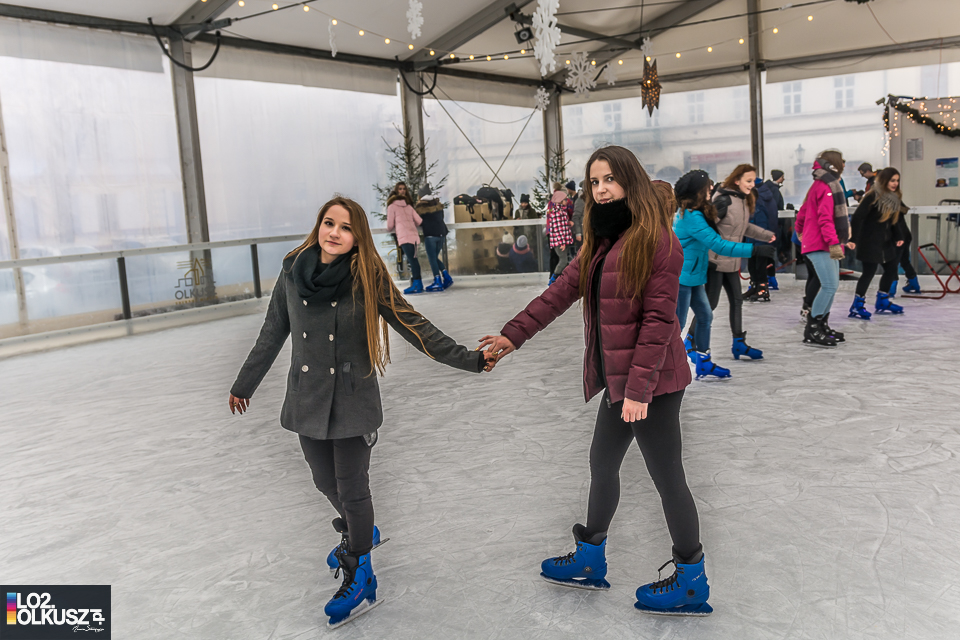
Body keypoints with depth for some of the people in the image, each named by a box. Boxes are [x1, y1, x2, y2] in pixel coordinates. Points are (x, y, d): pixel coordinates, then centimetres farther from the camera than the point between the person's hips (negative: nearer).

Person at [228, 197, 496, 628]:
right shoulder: (293, 273, -3)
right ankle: (357, 532, 48)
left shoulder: (368, 279, -12)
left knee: (352, 489, 1)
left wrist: (469, 360, -17)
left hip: (353, 403, -4)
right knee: (326, 482, 17)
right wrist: (243, 385, 17)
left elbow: (413, 326, -11)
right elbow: (271, 336, 8)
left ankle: (359, 578, 20)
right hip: (307, 401, 4)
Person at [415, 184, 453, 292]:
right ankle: (447, 277, 6)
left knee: (432, 259, -2)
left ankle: (438, 282, -6)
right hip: (441, 233, 6)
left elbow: (419, 222, 1)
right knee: (435, 257, 17)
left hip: (430, 235, -6)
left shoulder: (420, 207, -5)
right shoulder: (438, 205, 10)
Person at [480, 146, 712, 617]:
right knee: (602, 464, 19)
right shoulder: (602, 241, 12)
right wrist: (513, 335, 1)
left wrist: (639, 388, -22)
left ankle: (691, 582, 20)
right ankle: (589, 561, 38)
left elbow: (659, 319, -20)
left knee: (666, 476, 2)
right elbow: (561, 292, 9)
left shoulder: (658, 240, -15)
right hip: (618, 380, 9)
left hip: (652, 382, -9)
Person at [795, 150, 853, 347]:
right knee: (829, 285, -14)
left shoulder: (818, 186, 17)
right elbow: (825, 219, -23)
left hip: (825, 245, 11)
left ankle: (822, 325, 20)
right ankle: (811, 331, -12)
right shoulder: (827, 188, -14)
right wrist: (833, 243, -28)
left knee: (832, 285, 13)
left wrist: (800, 231, 42)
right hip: (820, 246, -11)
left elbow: (803, 211, 27)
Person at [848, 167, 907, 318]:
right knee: (869, 271, -8)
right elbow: (857, 217, -21)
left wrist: (898, 237, 4)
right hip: (870, 241, -9)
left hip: (886, 241, 9)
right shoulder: (873, 197, -16)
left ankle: (882, 301, 29)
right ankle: (857, 306, 2)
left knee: (892, 268, 13)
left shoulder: (895, 198, 8)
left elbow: (894, 220, 17)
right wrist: (853, 239, -27)